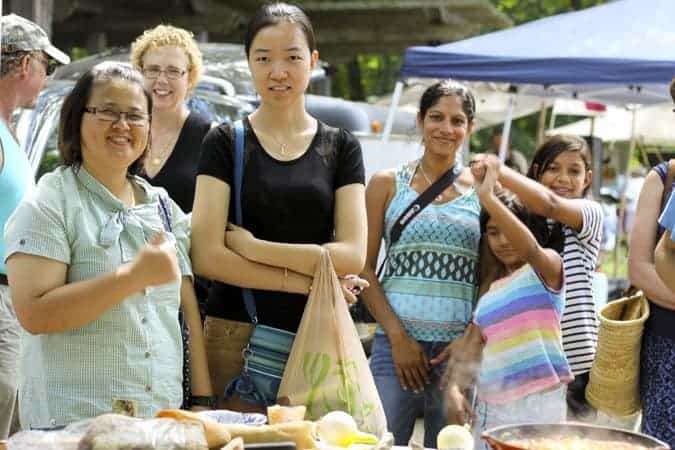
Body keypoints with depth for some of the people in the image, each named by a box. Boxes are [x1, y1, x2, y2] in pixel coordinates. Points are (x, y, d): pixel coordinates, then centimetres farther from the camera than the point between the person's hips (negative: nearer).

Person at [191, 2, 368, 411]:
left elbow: (353, 256, -3)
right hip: (236, 336, -1)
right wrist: (302, 279, -10)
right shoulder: (225, 143, 2)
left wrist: (251, 246, -8)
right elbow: (208, 258, -7)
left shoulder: (341, 147, 8)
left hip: (316, 338, 2)